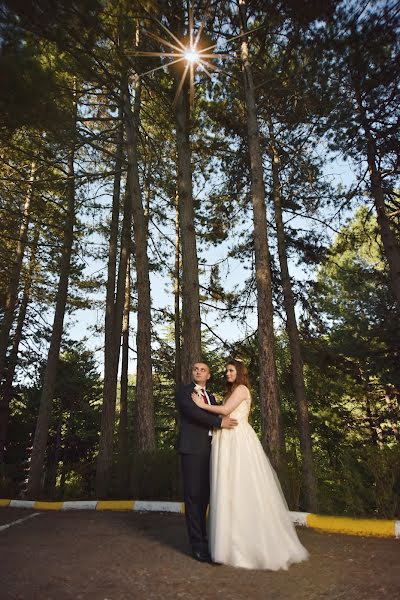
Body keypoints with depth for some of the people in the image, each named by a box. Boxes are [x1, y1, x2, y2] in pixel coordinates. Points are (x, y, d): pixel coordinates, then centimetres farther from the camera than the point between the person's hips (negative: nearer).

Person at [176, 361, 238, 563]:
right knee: (193, 496, -3)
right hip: (192, 449, -6)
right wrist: (220, 422, -17)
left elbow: (216, 417, 19)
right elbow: (193, 412, -16)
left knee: (204, 496, 11)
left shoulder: (210, 397, 21)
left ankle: (202, 538, 22)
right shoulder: (184, 392, -1)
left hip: (209, 450, 6)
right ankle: (197, 544, 5)